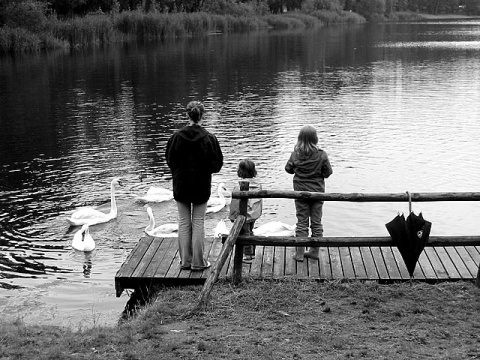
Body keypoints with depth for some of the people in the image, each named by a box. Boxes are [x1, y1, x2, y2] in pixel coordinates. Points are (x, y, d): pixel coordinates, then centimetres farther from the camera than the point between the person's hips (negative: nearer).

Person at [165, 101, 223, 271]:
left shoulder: (176, 137, -9)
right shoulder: (209, 138, -12)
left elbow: (170, 160, 0)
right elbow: (217, 164, -5)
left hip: (181, 185, 1)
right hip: (202, 186, -1)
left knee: (184, 222, 10)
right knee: (198, 222, 7)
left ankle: (185, 260, 14)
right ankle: (198, 262, 9)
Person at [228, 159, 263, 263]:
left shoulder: (239, 188, -22)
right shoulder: (258, 186, 0)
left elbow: (235, 204, -16)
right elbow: (260, 201, 10)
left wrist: (233, 216, -5)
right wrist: (258, 212, 22)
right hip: (254, 215, 7)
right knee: (250, 233, 21)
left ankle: (247, 255, 7)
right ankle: (252, 253, 32)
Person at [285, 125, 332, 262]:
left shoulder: (295, 154, -10)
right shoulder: (321, 155, -13)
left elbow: (288, 168, 3)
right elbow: (328, 172, -5)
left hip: (300, 191, 0)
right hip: (317, 191, 0)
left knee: (302, 222, 7)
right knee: (316, 222, 11)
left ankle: (299, 253, 6)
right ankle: (314, 251, 17)